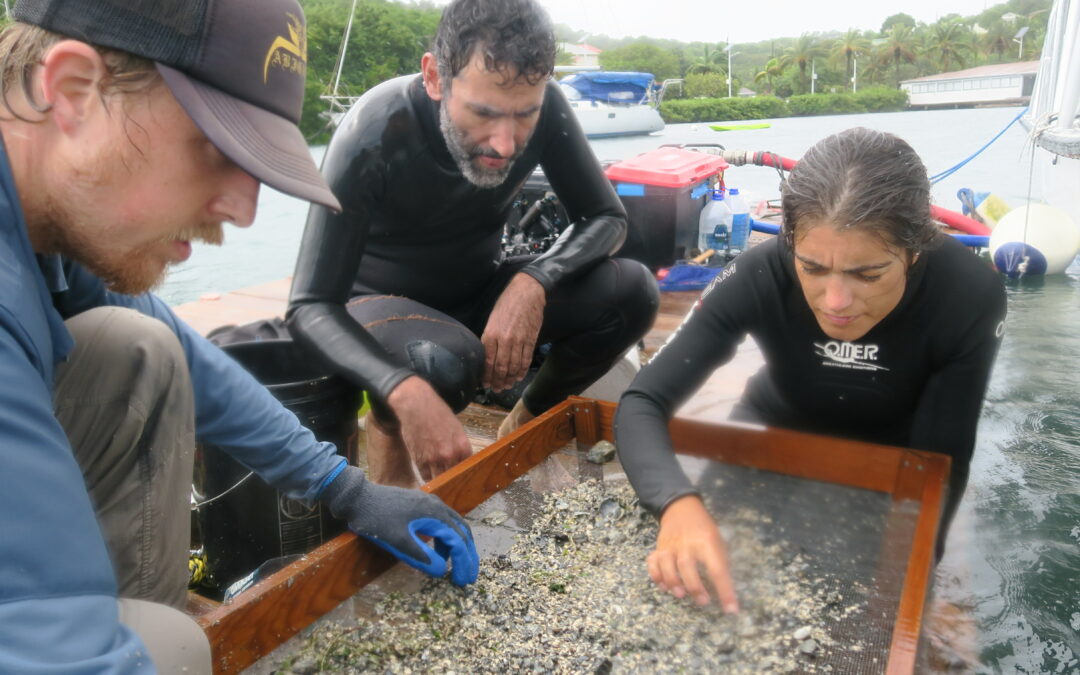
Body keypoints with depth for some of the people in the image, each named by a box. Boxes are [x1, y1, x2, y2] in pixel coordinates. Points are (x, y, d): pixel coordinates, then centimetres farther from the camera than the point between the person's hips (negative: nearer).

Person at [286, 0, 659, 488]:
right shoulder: (374, 137, -29)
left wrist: (534, 280, -32)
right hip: (384, 300, -4)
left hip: (480, 290, 4)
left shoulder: (545, 109, -19)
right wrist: (407, 393, -50)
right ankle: (388, 428, -3)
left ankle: (527, 421, 4)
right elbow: (310, 307, -31)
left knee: (632, 290, -19)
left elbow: (607, 218, -10)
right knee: (446, 361, -39)